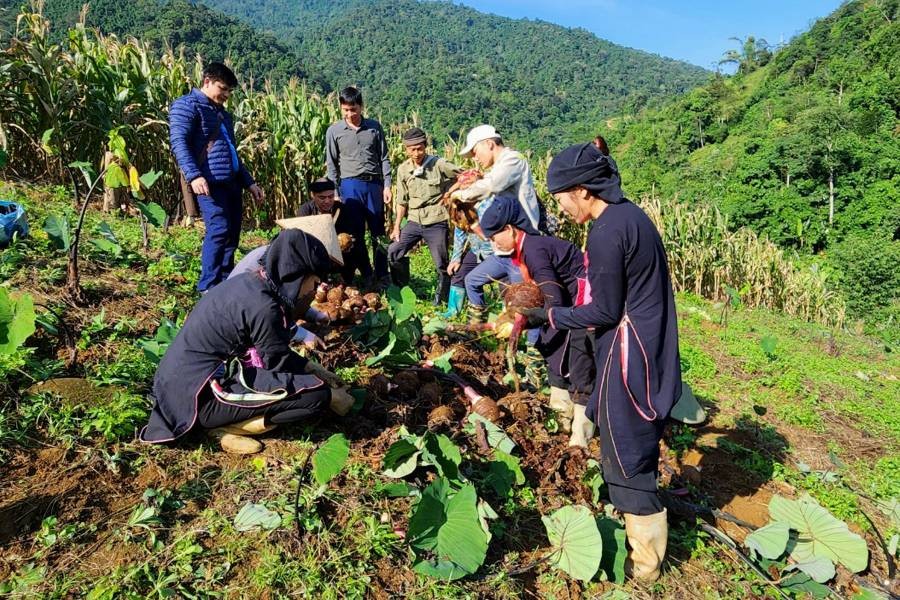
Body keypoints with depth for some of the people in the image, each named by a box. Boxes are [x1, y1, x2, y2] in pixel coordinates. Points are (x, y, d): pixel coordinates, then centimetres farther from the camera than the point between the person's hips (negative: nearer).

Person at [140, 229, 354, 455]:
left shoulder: (251, 282, 3)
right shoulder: (261, 305, -23)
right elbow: (280, 363, -11)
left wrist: (312, 367, 12)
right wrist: (331, 395, 0)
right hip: (200, 394, -10)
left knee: (299, 371, 18)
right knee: (314, 392, -16)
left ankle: (225, 420, 6)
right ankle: (227, 427, -7)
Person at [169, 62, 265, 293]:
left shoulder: (223, 113, 27)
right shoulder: (187, 105, 1)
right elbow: (178, 142, -12)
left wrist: (249, 182, 26)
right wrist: (193, 175, -26)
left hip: (231, 182, 9)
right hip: (208, 181, -8)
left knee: (232, 233, 6)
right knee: (219, 230, -16)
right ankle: (208, 287, -10)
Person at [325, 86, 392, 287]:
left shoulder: (374, 127, 5)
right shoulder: (334, 131, 3)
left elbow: (384, 158, 7)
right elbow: (331, 165, 5)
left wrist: (387, 185, -1)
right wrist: (335, 193, -1)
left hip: (374, 184, 1)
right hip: (350, 186, 0)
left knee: (378, 232, 5)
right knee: (355, 233, 3)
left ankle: (382, 277, 13)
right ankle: (366, 275, 15)